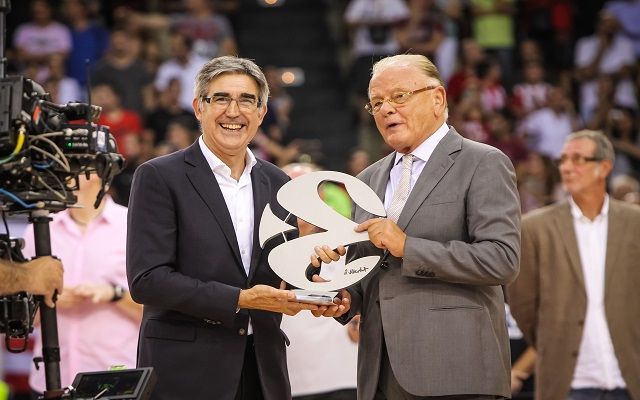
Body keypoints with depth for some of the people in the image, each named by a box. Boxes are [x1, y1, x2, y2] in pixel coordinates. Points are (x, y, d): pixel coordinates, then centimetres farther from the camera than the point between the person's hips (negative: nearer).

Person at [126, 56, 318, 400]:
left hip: (263, 371, 5)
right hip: (186, 372, -5)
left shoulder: (276, 183, 12)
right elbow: (147, 279, -12)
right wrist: (239, 300, -17)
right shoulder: (158, 177, -5)